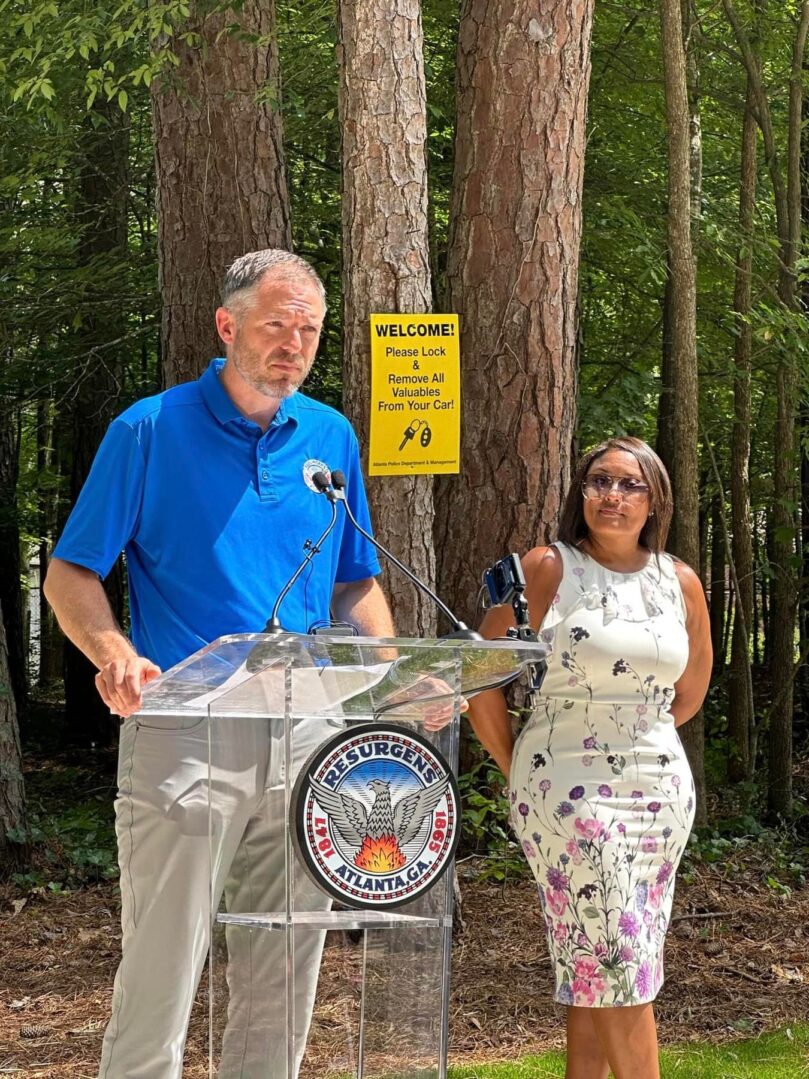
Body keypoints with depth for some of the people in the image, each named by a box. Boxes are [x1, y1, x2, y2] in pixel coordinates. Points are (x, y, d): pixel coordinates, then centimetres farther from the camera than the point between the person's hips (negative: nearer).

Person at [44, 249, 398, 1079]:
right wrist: (115, 655, -23)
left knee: (285, 979, 10)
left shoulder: (331, 438, 11)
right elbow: (70, 575, -4)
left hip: (306, 738, 5)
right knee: (160, 972, -6)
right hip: (185, 734, -5)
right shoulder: (149, 431, -3)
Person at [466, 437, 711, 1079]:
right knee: (621, 964, -8)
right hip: (571, 789, -4)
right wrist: (518, 770, 0)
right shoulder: (548, 569, -5)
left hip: (663, 789, 4)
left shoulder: (680, 582, 7)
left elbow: (692, 691, 22)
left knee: (595, 969, 9)